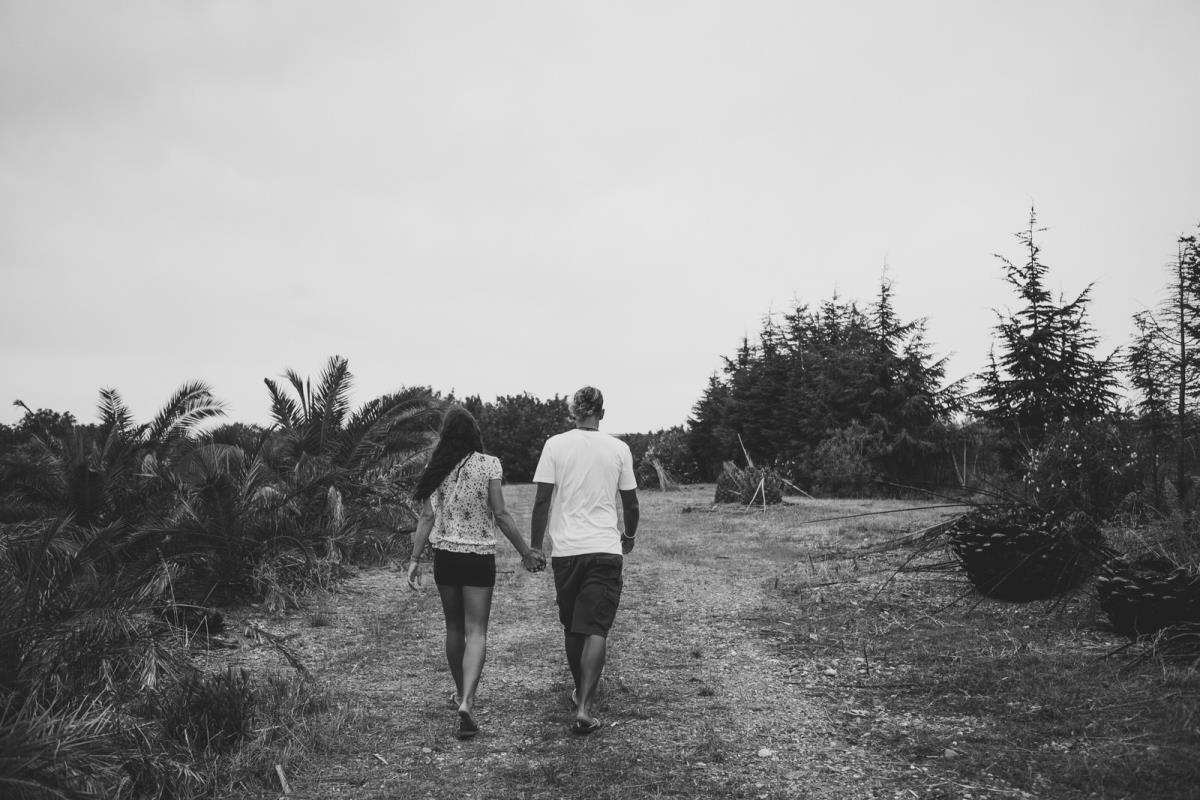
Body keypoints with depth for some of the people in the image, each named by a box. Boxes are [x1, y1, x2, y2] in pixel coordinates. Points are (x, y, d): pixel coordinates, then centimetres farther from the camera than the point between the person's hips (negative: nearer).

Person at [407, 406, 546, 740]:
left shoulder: (435, 469, 1)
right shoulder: (489, 464, -7)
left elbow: (427, 517, -2)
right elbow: (500, 515, -10)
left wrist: (415, 559, 2)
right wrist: (526, 551, -3)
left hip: (445, 556, 3)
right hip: (480, 557, -3)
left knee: (454, 628, 18)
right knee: (476, 632, -1)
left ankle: (461, 693, 34)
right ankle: (466, 701, -17)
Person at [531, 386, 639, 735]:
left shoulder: (555, 445, -1)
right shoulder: (619, 449, 1)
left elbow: (542, 500, -2)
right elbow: (630, 503, 8)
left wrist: (535, 545, 7)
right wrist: (629, 536, 26)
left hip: (566, 549, 1)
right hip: (606, 549, -1)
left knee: (571, 627, 17)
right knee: (596, 629, -3)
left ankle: (580, 692, 33)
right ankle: (584, 708, -12)